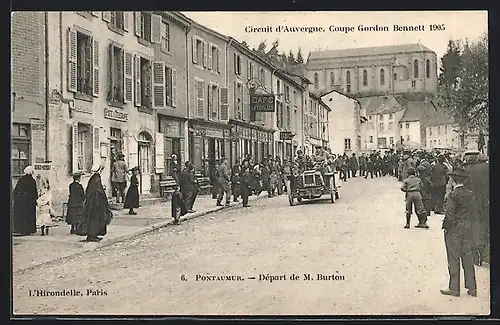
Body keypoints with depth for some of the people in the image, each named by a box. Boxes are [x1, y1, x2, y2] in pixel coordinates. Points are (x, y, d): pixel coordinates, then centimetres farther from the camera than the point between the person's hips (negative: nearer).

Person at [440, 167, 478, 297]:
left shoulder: (453, 195, -15)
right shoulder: (470, 194, 2)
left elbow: (449, 214, -18)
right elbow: (473, 214, 6)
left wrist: (446, 226, -4)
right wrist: (469, 225, 16)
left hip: (454, 230, -5)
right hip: (467, 230, 5)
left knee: (454, 260, 3)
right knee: (468, 259, 12)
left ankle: (454, 289, 9)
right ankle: (472, 288, 17)